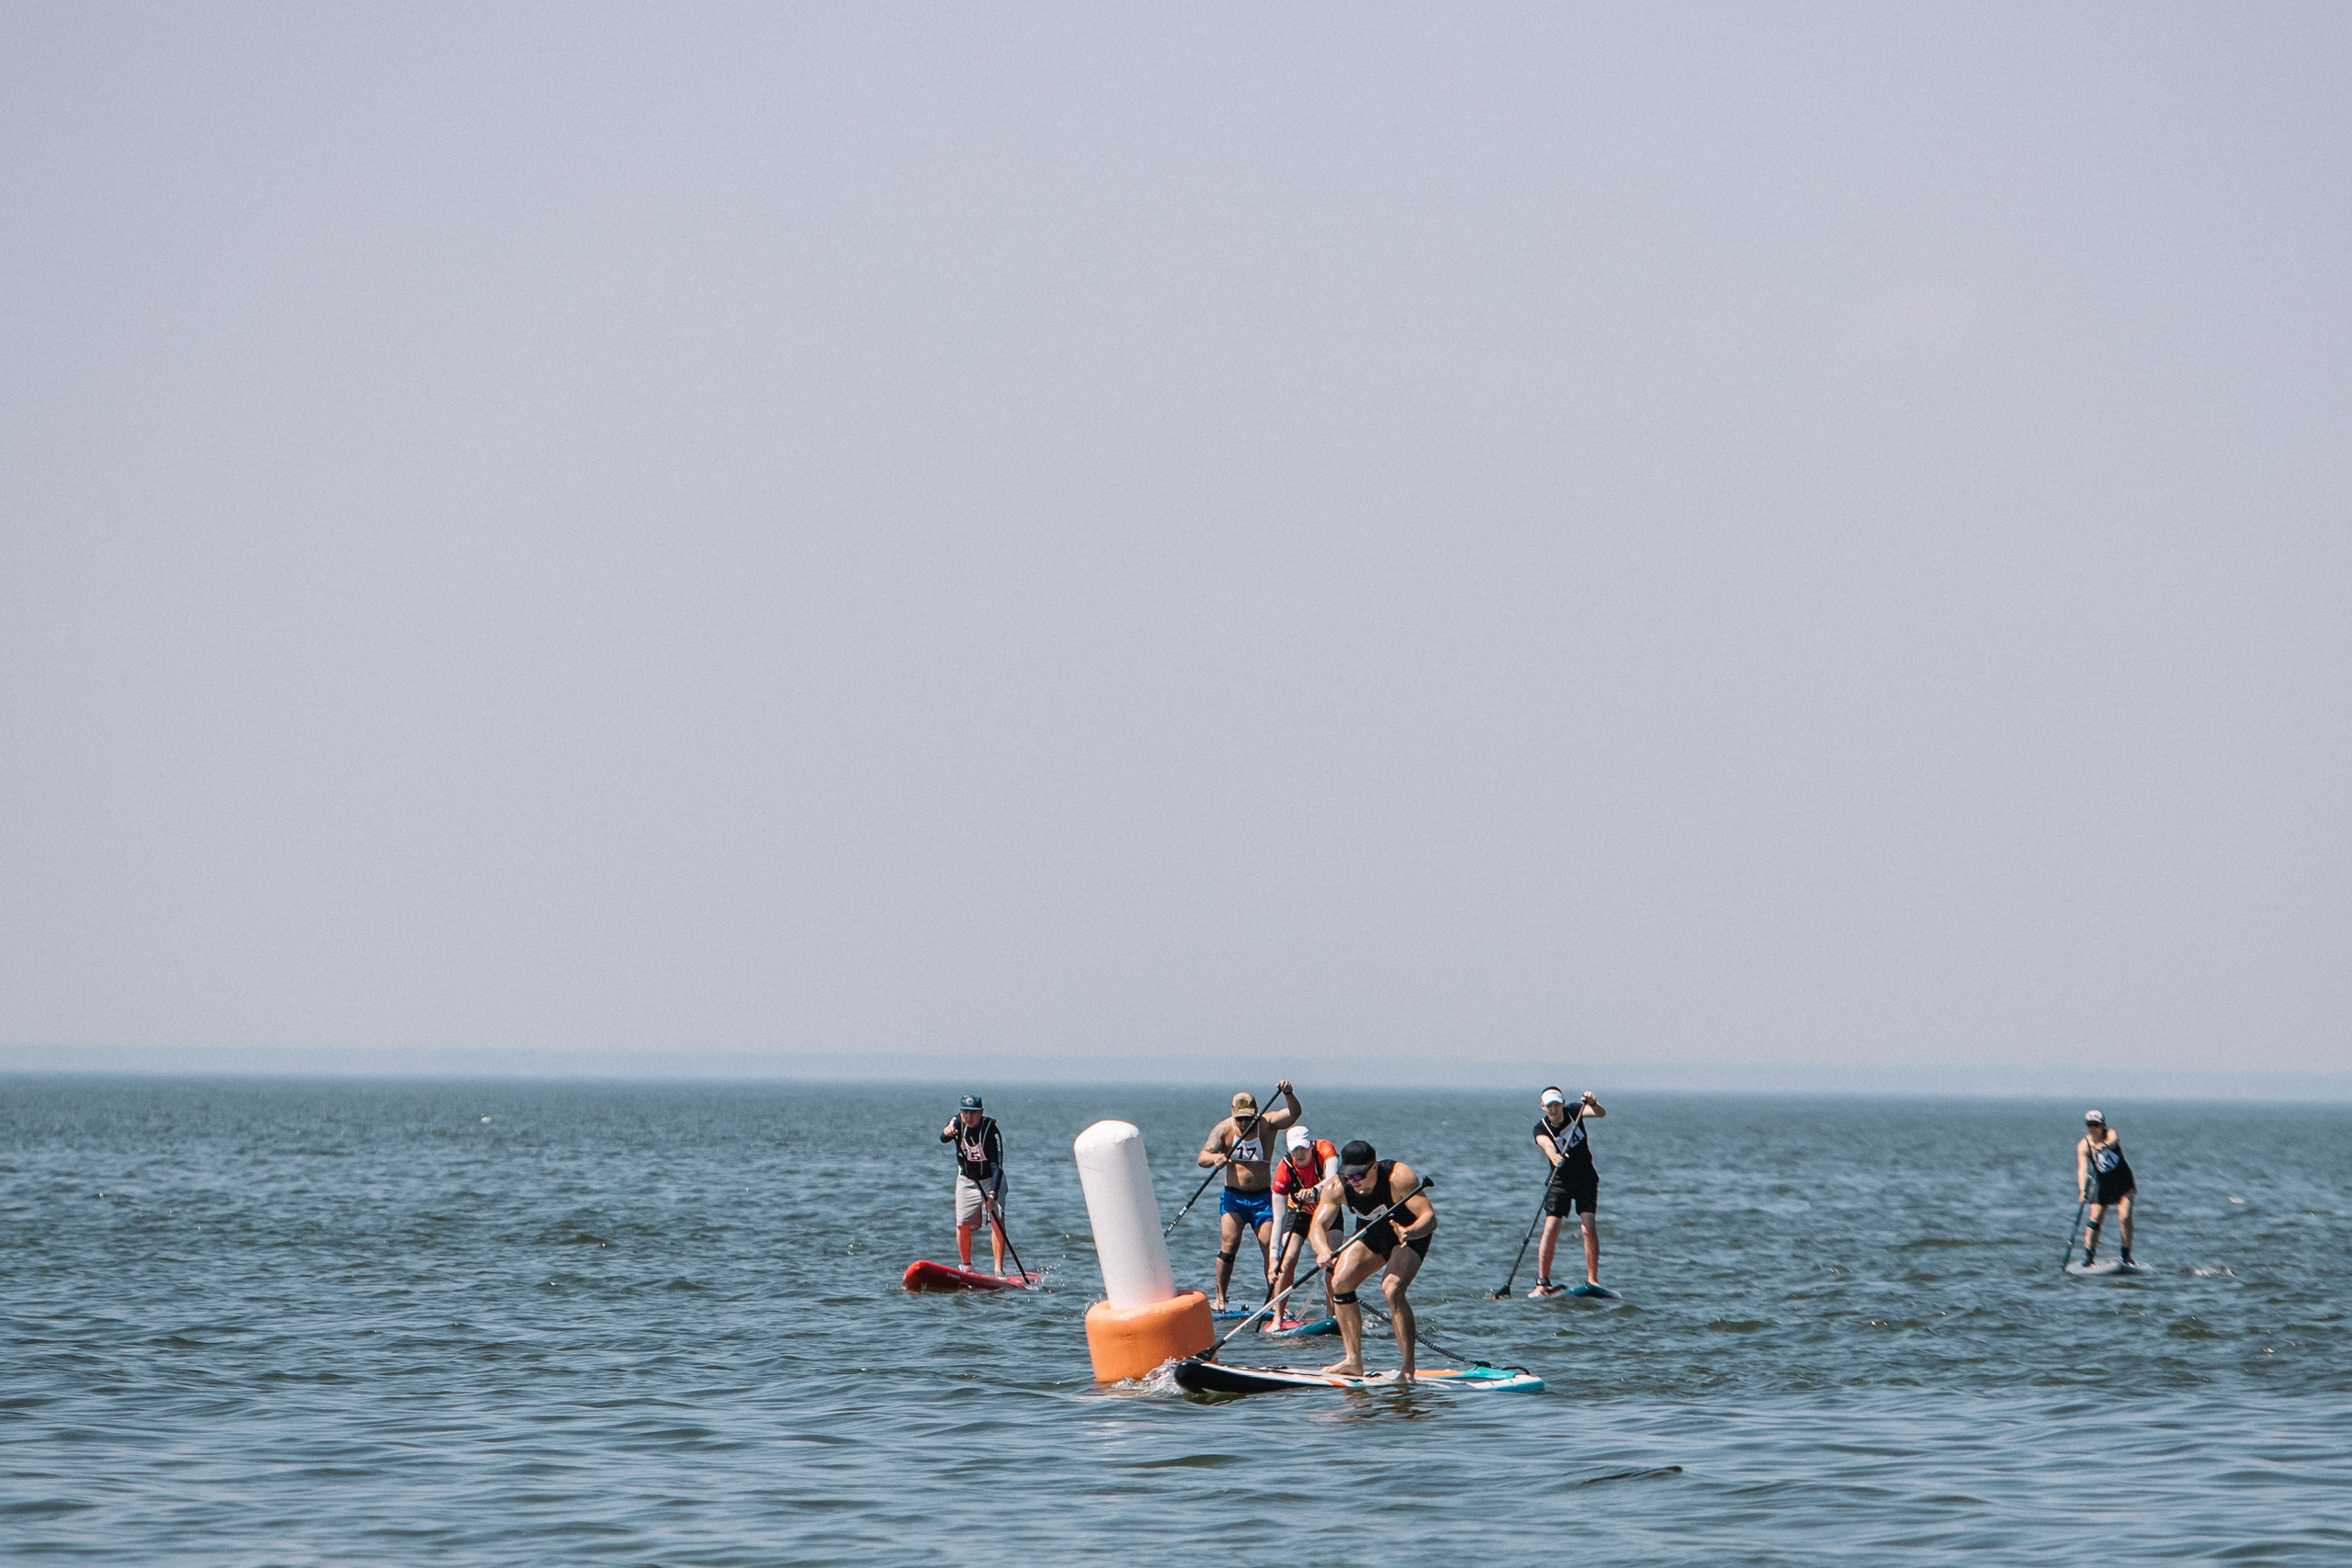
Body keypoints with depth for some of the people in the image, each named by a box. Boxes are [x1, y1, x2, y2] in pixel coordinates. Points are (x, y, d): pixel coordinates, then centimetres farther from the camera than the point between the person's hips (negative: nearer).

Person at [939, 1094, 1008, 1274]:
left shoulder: (991, 1131, -25)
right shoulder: (958, 1123, -13)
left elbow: (996, 1167, -31)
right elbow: (943, 1139, -31)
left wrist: (993, 1194, -43)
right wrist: (947, 1132, -56)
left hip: (991, 1180, -3)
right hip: (966, 1181, 3)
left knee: (998, 1221, -17)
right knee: (962, 1224, -3)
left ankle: (999, 1269, -17)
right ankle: (966, 1266, 16)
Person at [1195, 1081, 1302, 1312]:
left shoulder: (1267, 1123, -4)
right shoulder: (1224, 1129, -4)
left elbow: (1294, 1113, -19)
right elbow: (1202, 1157, -12)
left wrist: (1288, 1095, -39)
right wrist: (1215, 1158, -36)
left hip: (1262, 1197, 1)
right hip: (1233, 1196, 0)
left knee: (1270, 1249, -5)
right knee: (1229, 1243, -15)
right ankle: (1220, 1299, -9)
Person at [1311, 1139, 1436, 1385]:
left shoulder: (1398, 1177, -35)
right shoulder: (1336, 1188, -22)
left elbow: (1430, 1217, -38)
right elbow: (1318, 1225, -26)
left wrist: (1410, 1233, -60)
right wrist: (1324, 1250, -49)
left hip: (1410, 1237, -6)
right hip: (1371, 1236, 6)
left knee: (1392, 1289, -27)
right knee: (1340, 1282, -9)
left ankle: (1407, 1368, -25)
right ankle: (1354, 1361, 1)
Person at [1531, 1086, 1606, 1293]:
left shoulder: (1573, 1112, -6)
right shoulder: (1541, 1129, -13)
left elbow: (1600, 1113, -21)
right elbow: (1547, 1145, -34)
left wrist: (1592, 1103, -43)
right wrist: (1554, 1157, -57)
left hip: (1586, 1178, 1)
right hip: (1560, 1181, -1)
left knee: (1589, 1227, -14)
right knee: (1551, 1228, -12)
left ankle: (1592, 1280, -10)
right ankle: (1542, 1282, -8)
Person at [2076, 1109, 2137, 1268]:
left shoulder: (2110, 1134, -14)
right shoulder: (2084, 1146, -13)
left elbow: (2113, 1141, -38)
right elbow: (2083, 1168, -24)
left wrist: (2104, 1146, -60)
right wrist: (2082, 1189, -40)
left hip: (2123, 1182, -1)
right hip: (2103, 1184, 1)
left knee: (2125, 1216, -14)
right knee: (2095, 1218, -8)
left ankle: (2126, 1256, -6)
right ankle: (2087, 1256, -1)